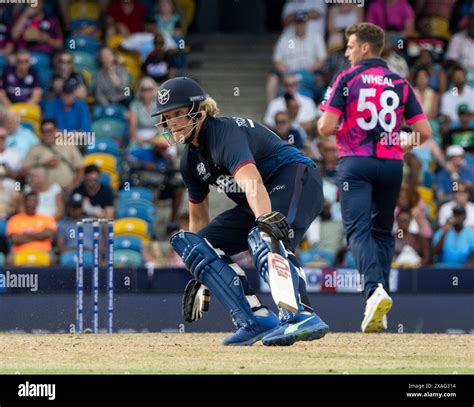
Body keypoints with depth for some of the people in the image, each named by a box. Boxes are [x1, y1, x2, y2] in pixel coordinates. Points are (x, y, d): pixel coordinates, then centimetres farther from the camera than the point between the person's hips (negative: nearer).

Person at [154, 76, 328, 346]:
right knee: (197, 245, 1)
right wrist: (199, 277, 19)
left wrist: (266, 221, -59)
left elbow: (251, 180, -41)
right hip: (260, 207, 10)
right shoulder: (191, 159, 8)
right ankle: (257, 320, -12)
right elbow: (198, 215, 20)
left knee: (265, 240, -38)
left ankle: (302, 316, -60)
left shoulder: (224, 133, -21)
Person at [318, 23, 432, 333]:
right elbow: (424, 132, 5)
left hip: (355, 164, -4)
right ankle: (379, 314, 9)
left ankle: (375, 290, -37)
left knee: (358, 229, -10)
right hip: (392, 165, 4)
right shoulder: (400, 83, 10)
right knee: (382, 232, 15)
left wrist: (331, 127, 16)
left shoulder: (347, 79, -1)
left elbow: (326, 127, -8)